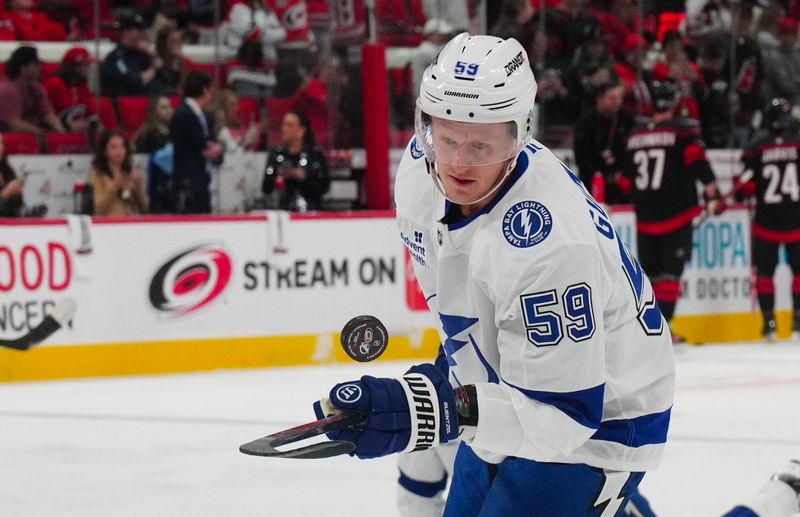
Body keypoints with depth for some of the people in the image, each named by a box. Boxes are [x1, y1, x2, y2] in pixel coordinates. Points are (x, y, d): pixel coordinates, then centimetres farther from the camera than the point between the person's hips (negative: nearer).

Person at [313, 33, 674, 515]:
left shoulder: (549, 244, -35)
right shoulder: (421, 166, -11)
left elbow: (562, 410, -35)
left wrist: (437, 411, -45)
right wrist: (450, 374, 20)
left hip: (598, 419, -8)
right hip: (508, 400, 9)